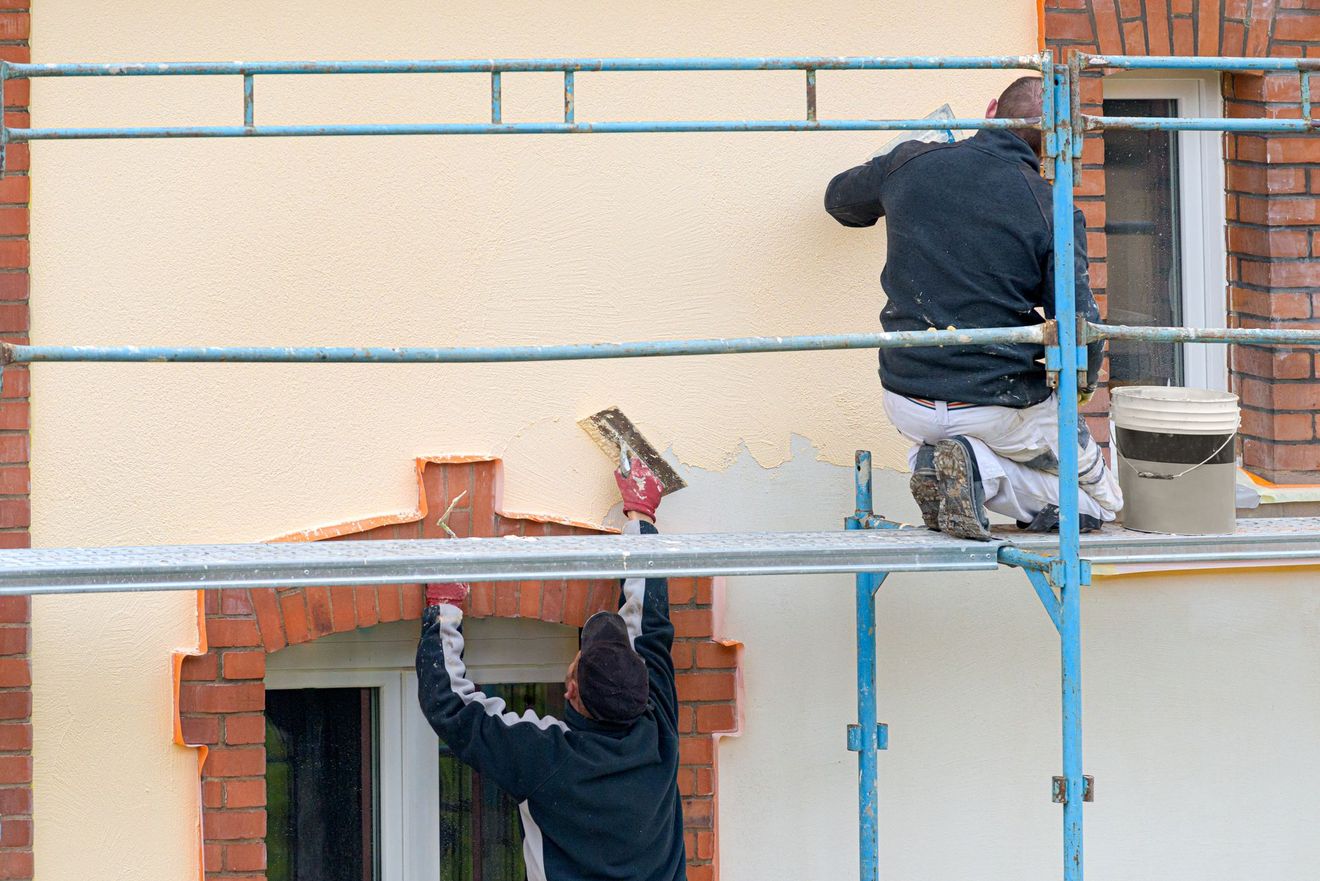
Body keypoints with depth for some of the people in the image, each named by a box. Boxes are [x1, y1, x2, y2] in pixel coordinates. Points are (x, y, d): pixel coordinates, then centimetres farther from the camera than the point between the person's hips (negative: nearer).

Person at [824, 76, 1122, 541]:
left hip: (907, 401, 4)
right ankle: (982, 469, -9)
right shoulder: (1053, 211, -13)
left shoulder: (910, 163, -2)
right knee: (1100, 498, 16)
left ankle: (933, 460, 3)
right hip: (1003, 408, -4)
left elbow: (840, 199, 19)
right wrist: (1083, 381, 7)